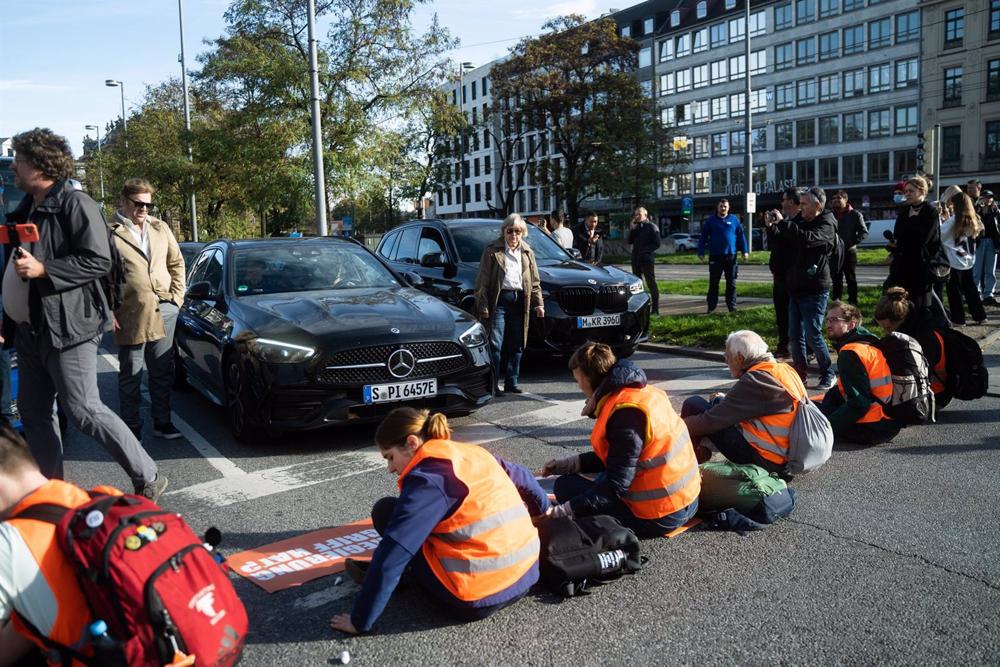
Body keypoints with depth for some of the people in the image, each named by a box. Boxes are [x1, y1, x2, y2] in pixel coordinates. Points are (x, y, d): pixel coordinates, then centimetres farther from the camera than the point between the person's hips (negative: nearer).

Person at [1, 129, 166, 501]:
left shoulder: (75, 205, -11)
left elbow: (99, 262, -18)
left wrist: (43, 269, -22)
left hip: (67, 327, -9)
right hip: (30, 329, 9)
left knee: (83, 410, -9)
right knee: (33, 413, 10)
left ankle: (148, 479, 1)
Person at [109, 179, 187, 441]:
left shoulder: (161, 228, 13)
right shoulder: (110, 233, -5)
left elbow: (177, 262, 19)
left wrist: (177, 295, 9)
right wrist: (109, 311, -11)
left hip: (164, 310, 5)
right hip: (131, 315, -5)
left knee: (162, 371, 12)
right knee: (131, 374, 6)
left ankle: (162, 422, 23)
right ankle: (131, 428, 16)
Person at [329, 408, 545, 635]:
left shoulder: (427, 479, -15)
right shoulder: (475, 453, 8)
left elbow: (391, 555, -20)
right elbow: (522, 477, 25)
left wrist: (359, 621, -14)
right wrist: (544, 510, 43)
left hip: (478, 600, -8)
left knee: (386, 512, 3)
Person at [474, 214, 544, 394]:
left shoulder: (527, 253, 16)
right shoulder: (492, 251, 1)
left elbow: (535, 282, 18)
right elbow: (483, 282, -2)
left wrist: (538, 303, 8)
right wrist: (483, 306, -10)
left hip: (519, 301, 5)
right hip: (499, 300, -4)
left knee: (516, 345, 7)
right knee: (495, 344, -7)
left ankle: (511, 382, 16)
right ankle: (493, 384, -1)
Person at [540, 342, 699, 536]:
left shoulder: (626, 414, -23)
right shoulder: (643, 393, 6)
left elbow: (615, 486, -24)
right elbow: (613, 455, 16)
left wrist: (560, 512, -25)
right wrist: (567, 465, 13)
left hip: (659, 518, -9)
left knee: (565, 486, 0)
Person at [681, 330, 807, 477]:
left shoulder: (754, 381, -21)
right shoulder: (784, 368, 5)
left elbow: (711, 420, -19)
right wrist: (728, 400, 24)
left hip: (764, 460, -9)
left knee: (693, 404, -7)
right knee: (718, 402, 22)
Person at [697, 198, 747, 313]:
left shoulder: (734, 220, 7)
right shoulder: (710, 220, 4)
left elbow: (740, 236, 8)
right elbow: (703, 237, 3)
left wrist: (744, 251, 3)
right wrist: (701, 252, -3)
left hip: (731, 255, 1)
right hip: (715, 256, -1)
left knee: (731, 282, 6)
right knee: (713, 283, 3)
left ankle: (732, 306, 13)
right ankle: (711, 306, 9)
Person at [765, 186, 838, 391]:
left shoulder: (826, 224, -9)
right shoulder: (802, 222, 15)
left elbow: (808, 238, -29)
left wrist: (782, 222, -22)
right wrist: (774, 228, 4)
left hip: (814, 289, -8)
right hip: (796, 288, 8)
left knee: (813, 335, -6)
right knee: (795, 335, 8)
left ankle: (828, 374, 8)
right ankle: (799, 373, 18)